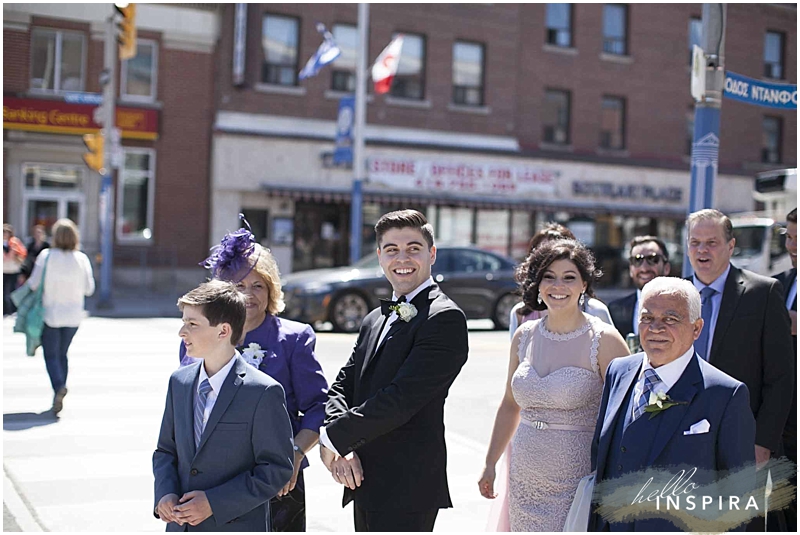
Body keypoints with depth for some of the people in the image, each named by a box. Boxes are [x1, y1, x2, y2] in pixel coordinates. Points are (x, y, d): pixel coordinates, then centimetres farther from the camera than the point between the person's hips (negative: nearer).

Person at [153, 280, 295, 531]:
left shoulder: (263, 392, -14)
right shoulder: (179, 382, 6)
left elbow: (276, 469, -13)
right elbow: (166, 450, 14)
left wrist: (214, 503, -19)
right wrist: (165, 493, -6)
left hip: (236, 526, -6)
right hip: (181, 525, 6)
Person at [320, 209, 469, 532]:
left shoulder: (445, 318, -12)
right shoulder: (374, 321, 15)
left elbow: (401, 399, -20)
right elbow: (342, 386, 8)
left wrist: (332, 437, -12)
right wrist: (341, 447, -10)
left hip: (407, 492, -8)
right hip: (366, 482, 8)